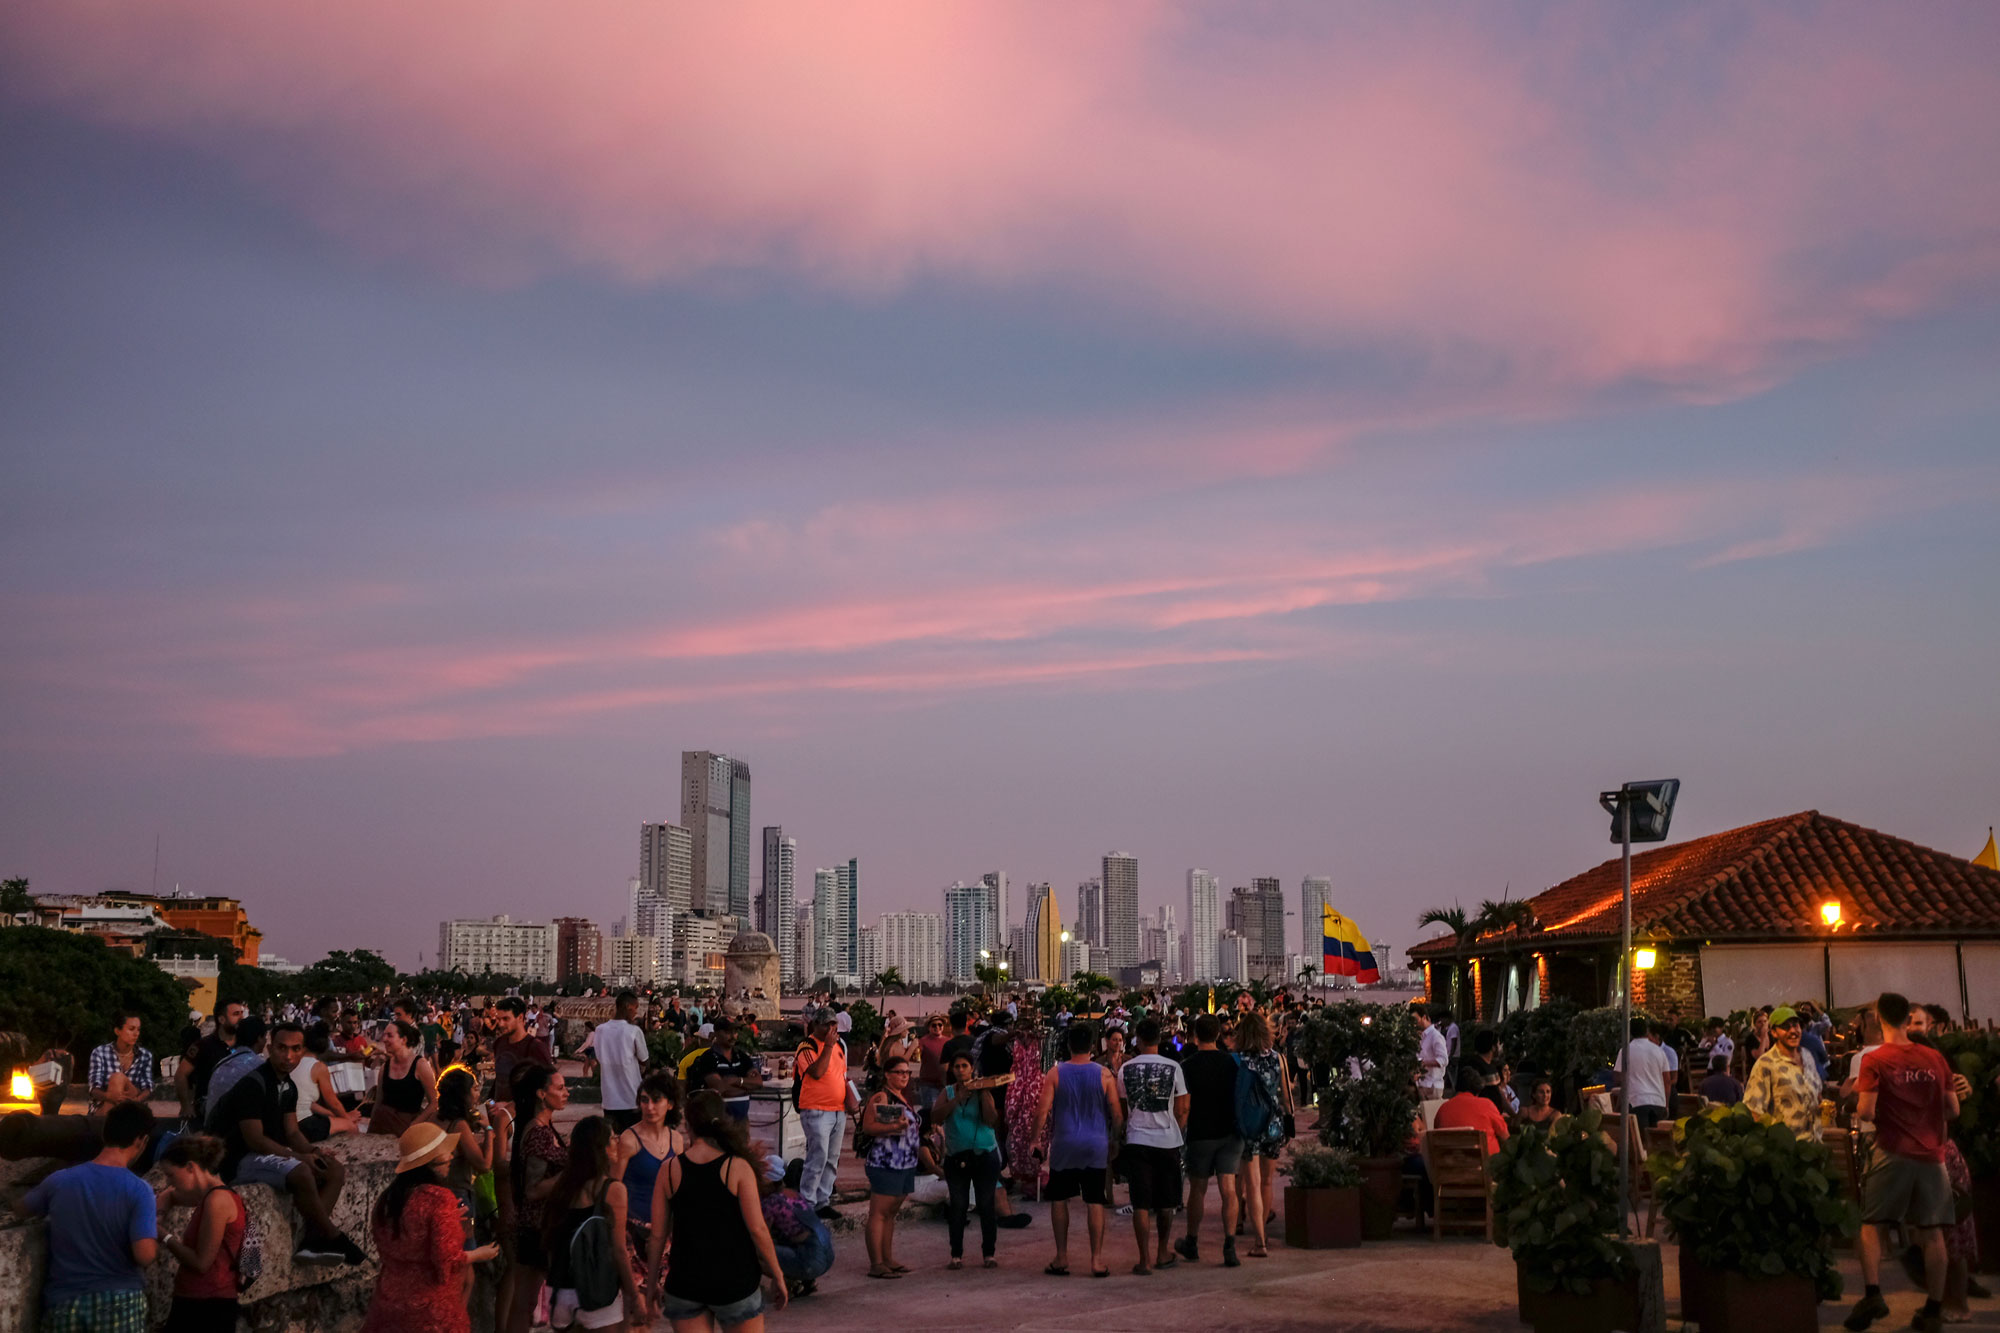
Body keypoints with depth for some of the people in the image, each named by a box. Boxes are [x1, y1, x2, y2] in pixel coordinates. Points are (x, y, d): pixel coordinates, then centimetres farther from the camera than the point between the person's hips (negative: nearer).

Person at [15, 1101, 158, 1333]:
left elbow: (20, 1209, 19)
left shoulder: (60, 1180, -2)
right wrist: (156, 1234, 0)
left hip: (63, 1302, 3)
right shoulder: (138, 1190, -14)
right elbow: (145, 1256, -20)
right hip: (119, 1300, -3)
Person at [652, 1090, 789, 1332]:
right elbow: (757, 1228, -11)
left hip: (684, 1283, 2)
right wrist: (777, 1275, 0)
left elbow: (658, 1236, 1)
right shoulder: (738, 1167, -9)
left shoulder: (669, 1170, -3)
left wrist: (653, 1282, 13)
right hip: (734, 1282, -2)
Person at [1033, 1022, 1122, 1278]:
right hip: (1096, 1146, 0)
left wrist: (1036, 1139, 2)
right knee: (1095, 1201, 3)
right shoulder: (1103, 1074, -3)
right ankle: (1097, 1259, 3)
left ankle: (1062, 1257, 14)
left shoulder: (1056, 1073, -4)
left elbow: (1043, 1111, -7)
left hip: (1064, 1144, 0)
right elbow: (1115, 1113, -1)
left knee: (1059, 1199, 11)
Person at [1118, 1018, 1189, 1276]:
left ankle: (1144, 1260, -2)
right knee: (1166, 1203, 14)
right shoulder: (1173, 1068, -4)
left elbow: (1121, 1107, 7)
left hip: (1137, 1140, 0)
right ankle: (1163, 1254, 24)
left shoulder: (1126, 1069, -2)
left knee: (1141, 1203, 1)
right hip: (1168, 1140, 0)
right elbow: (1181, 1110, 0)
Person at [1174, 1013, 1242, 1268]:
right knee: (1228, 1190, -1)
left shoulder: (1188, 1066, -8)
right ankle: (1230, 1248, -10)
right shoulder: (1232, 1062, 1)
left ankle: (1192, 1245, 26)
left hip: (1200, 1134, -2)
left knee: (1197, 1190, 11)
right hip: (1230, 1132, 2)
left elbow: (1184, 1106, -10)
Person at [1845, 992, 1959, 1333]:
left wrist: (1860, 1106, 8)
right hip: (1931, 1154, 3)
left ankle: (1873, 1295, -8)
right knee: (1932, 1233, 7)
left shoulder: (1875, 1060, -8)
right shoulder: (1935, 1058, 2)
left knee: (1871, 1225, 7)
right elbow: (1953, 1110, 8)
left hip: (1892, 1153, -3)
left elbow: (1866, 1113, -13)